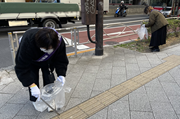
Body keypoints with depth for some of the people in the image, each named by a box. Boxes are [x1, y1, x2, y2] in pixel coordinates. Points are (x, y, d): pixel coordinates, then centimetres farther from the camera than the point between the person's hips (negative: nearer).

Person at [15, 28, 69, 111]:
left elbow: (61, 60, -20)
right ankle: (35, 100, 21)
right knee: (33, 79, -5)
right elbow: (21, 68, -38)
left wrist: (61, 74, -33)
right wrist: (32, 85, -43)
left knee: (49, 78, -5)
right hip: (31, 61, -2)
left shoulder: (59, 42, -36)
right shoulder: (27, 42, -44)